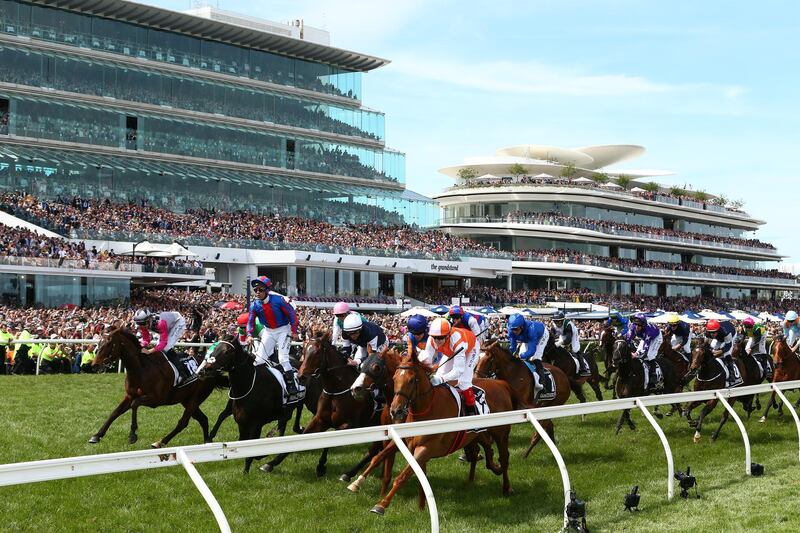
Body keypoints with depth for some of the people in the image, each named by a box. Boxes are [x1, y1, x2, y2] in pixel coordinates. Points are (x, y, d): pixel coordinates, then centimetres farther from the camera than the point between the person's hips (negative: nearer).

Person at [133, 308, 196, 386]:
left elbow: (163, 342, -42)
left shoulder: (160, 323, -42)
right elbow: (146, 339, -8)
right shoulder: (144, 325, -19)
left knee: (166, 348, -21)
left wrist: (149, 351, -53)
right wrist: (142, 347, -30)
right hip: (169, 325, 9)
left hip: (178, 322, -9)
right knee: (159, 348, 0)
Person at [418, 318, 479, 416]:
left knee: (463, 380, -17)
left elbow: (458, 370, -47)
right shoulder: (432, 340, -32)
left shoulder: (458, 341, -48)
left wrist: (441, 378, -58)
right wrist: (422, 357, -50)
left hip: (470, 350, -5)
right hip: (451, 352, 6)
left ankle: (472, 411, 0)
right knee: (438, 376, -3)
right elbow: (428, 359, -26)